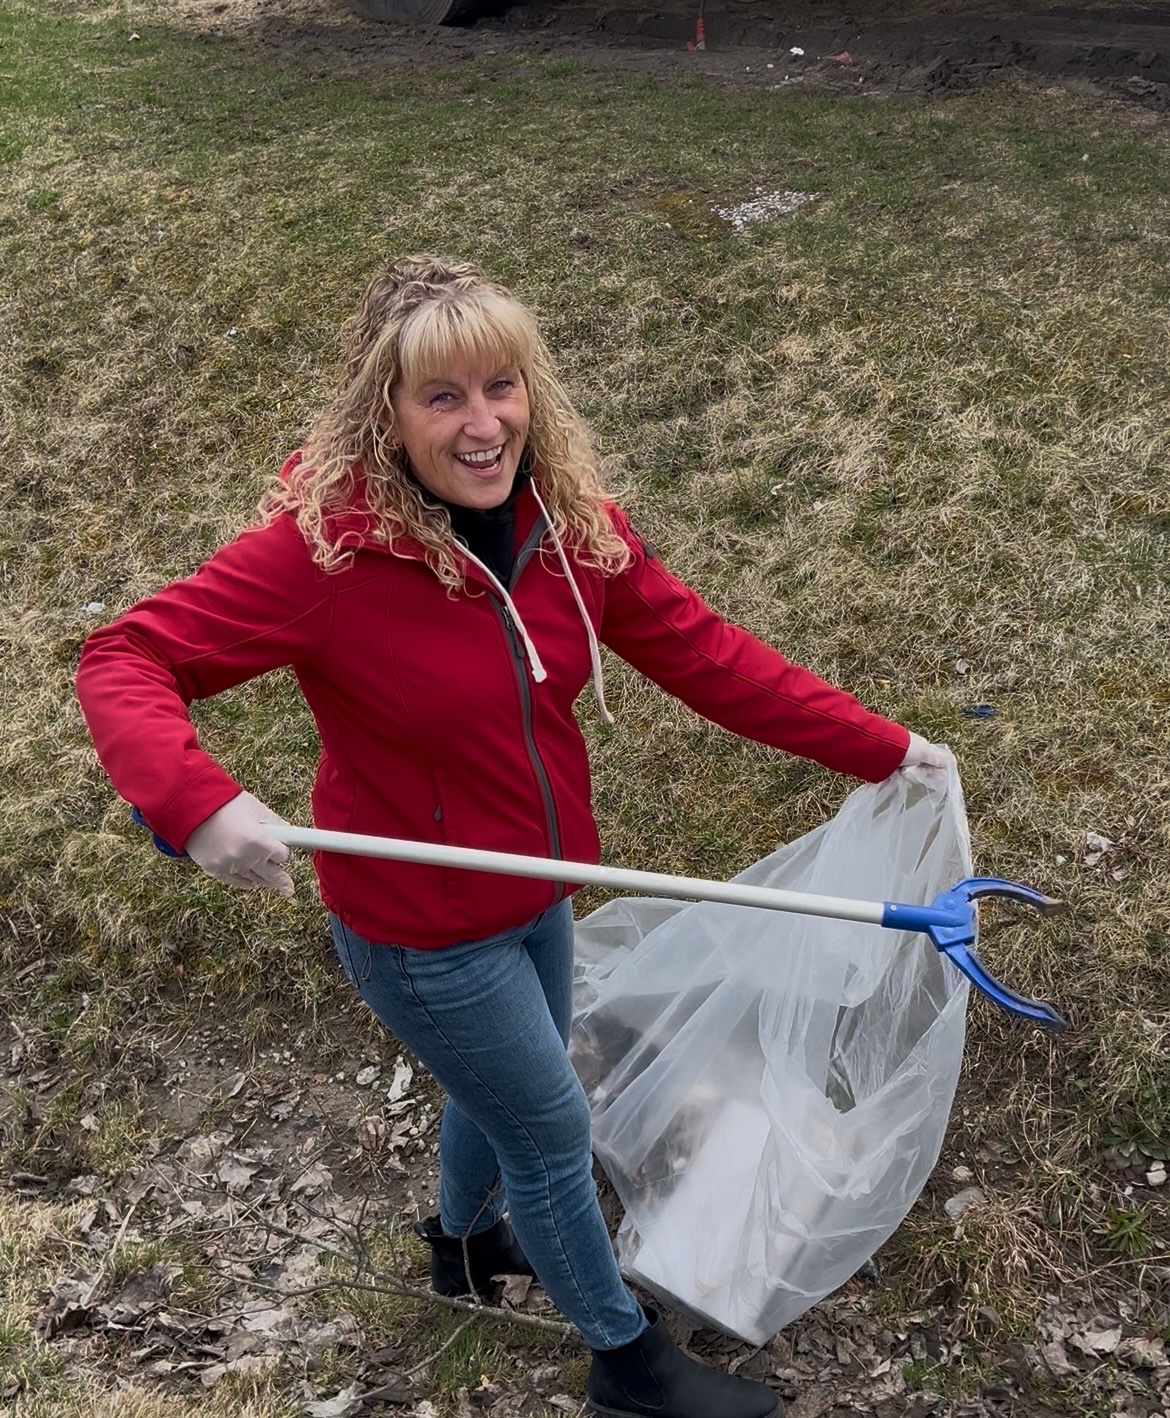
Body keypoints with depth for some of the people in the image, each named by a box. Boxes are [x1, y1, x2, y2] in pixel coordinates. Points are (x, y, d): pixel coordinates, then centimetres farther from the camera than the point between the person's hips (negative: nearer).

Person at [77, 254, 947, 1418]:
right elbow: (124, 659, -24)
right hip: (422, 931, -6)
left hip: (538, 891, 6)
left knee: (500, 1091, 30)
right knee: (553, 1134, 11)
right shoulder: (323, 545, -28)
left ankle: (464, 1241, 62)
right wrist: (196, 799, -43)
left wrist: (879, 747, -4)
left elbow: (700, 652, -6)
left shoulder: (567, 517, -12)